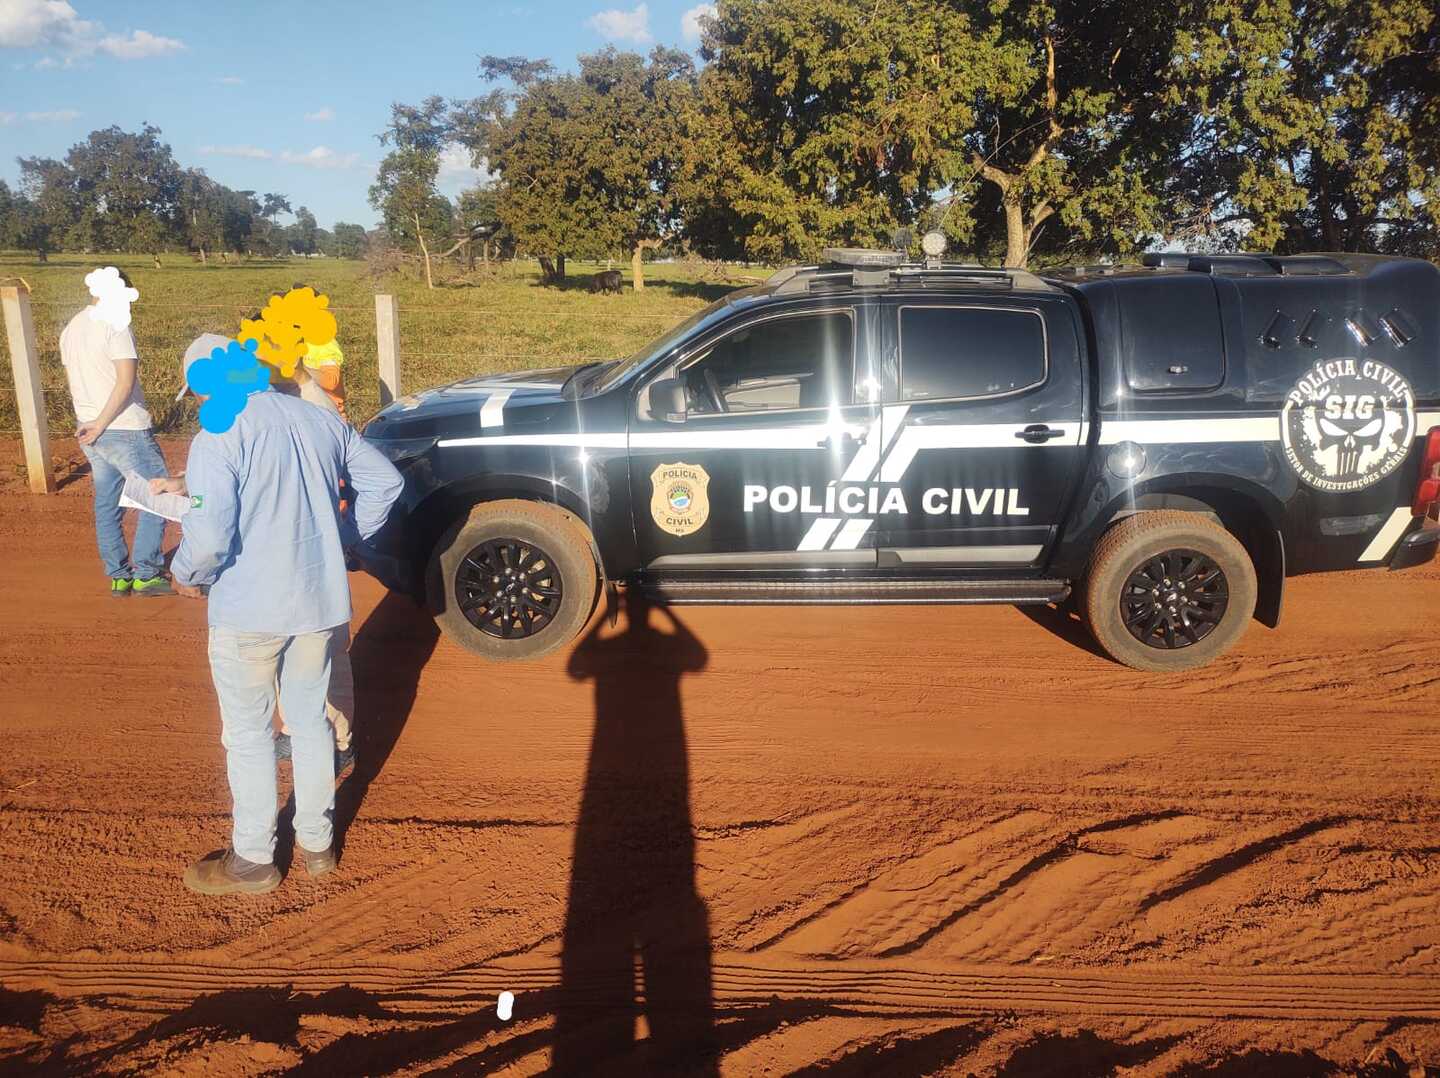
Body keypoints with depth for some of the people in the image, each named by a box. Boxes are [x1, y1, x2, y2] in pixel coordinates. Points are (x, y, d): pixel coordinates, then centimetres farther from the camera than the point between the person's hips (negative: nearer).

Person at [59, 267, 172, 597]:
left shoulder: (70, 329, 13)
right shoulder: (115, 325, -13)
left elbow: (74, 383, 18)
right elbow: (126, 382, -22)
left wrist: (90, 422, 20)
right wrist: (100, 425, -17)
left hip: (90, 432, 8)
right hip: (125, 430, -8)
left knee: (107, 504, 12)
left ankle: (118, 576, 18)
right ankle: (146, 574, 1)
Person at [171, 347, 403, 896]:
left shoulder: (218, 439, -16)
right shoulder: (320, 420, 3)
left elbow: (208, 537, -23)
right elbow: (385, 481, 9)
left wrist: (185, 574, -2)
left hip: (248, 612, -5)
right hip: (320, 603, 6)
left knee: (248, 735, 11)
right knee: (311, 723, 18)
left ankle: (253, 859, 25)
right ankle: (316, 842, 31)